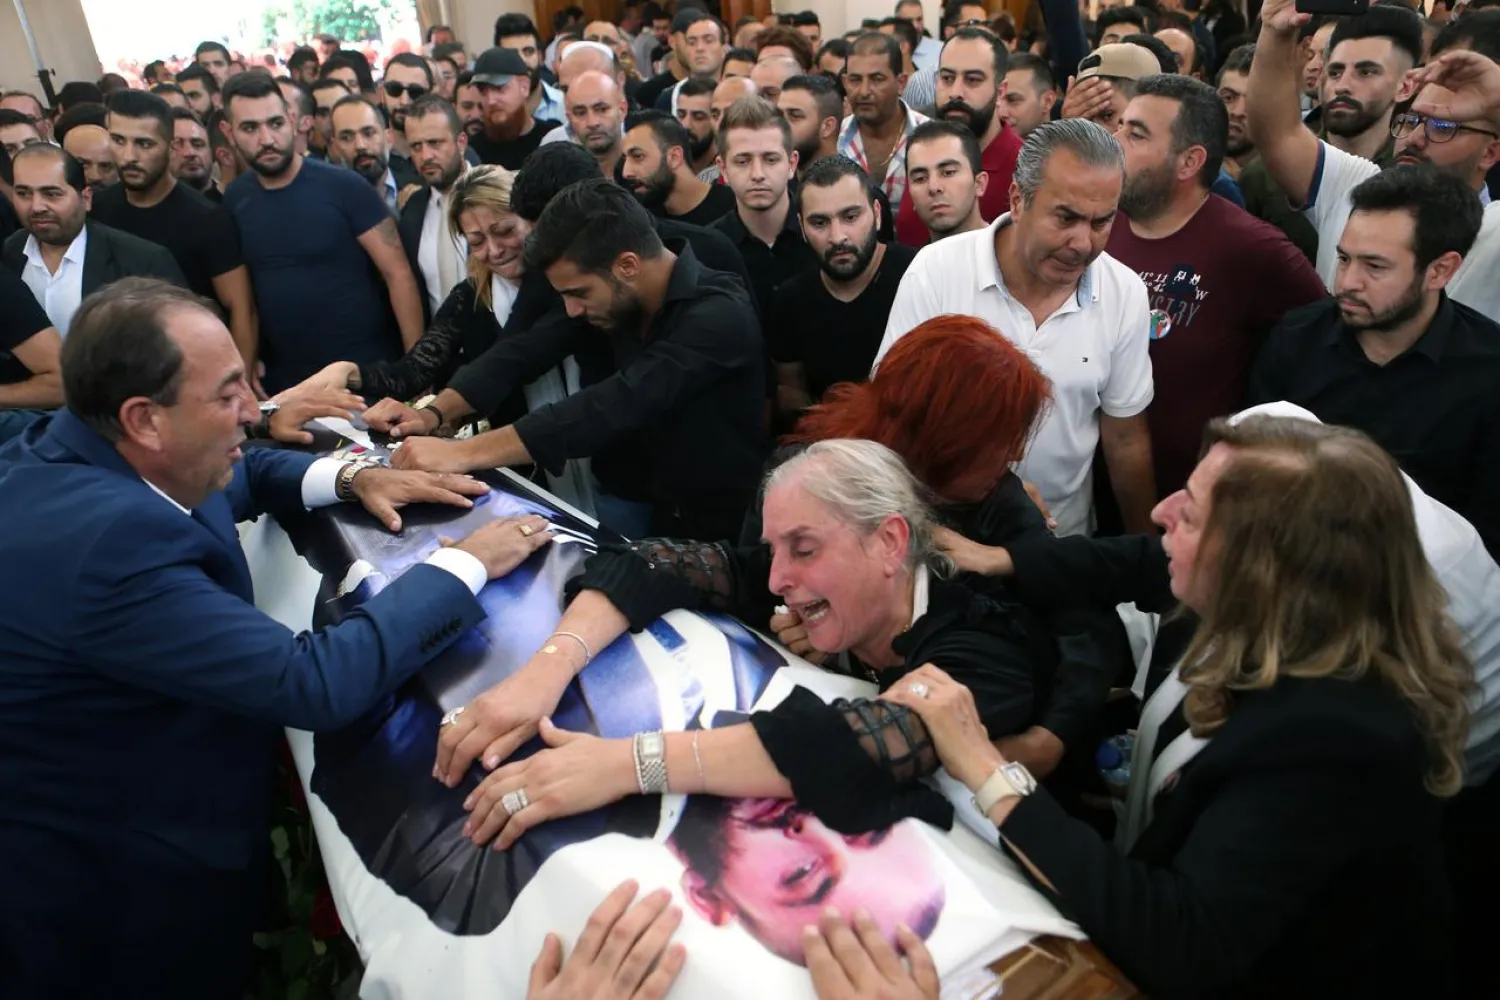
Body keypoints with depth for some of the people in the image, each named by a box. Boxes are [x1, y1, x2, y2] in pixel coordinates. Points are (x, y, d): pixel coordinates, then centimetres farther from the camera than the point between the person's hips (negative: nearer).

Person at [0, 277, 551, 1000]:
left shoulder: (74, 451, -7)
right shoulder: (111, 541, -36)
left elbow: (239, 475, 13)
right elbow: (314, 684, -34)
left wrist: (352, 478, -4)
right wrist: (466, 565, -24)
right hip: (120, 882, -8)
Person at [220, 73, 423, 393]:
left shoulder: (343, 186, -11)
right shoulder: (233, 201, 2)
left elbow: (398, 274, -13)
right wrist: (247, 366, 4)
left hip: (368, 370, -4)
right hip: (283, 377, 4)